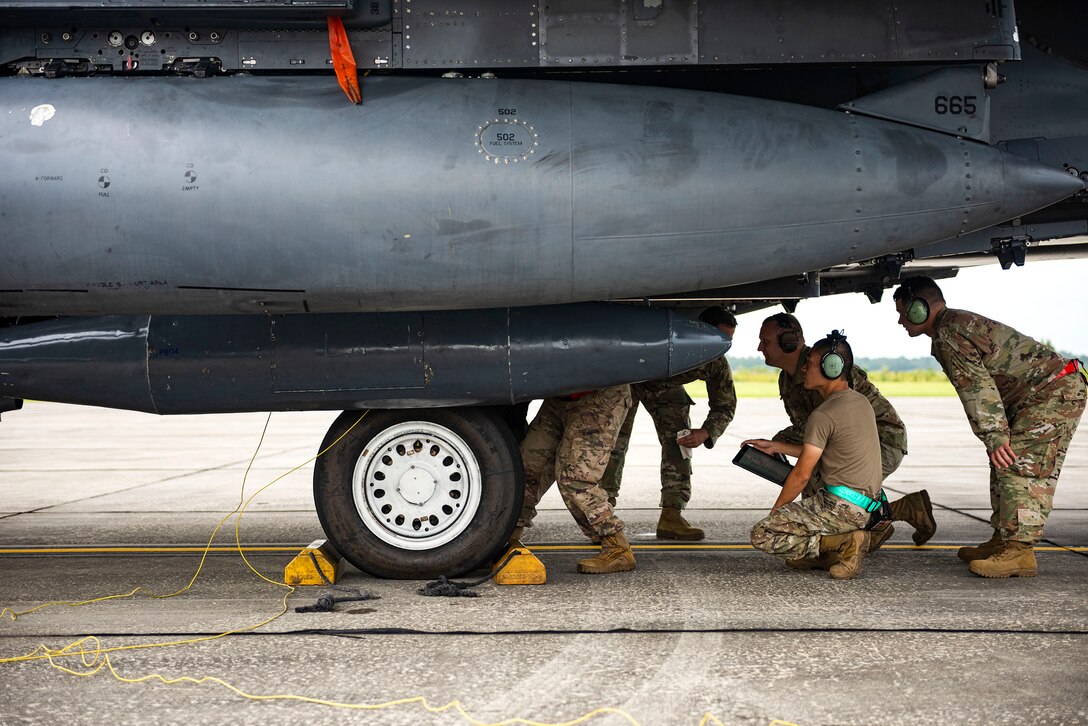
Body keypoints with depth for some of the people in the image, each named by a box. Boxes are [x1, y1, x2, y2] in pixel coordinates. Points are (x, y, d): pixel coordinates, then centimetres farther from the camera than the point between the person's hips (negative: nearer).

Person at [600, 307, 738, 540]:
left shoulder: (718, 364, -23)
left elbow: (725, 406, -9)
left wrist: (705, 432, -27)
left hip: (666, 387, 5)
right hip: (627, 374, -5)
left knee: (679, 442, -9)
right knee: (614, 441, -14)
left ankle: (671, 516, -6)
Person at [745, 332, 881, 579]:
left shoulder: (823, 415, -15)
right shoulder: (861, 402, 14)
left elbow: (802, 475, -12)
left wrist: (775, 511, 2)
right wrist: (775, 446, 23)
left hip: (840, 507, -10)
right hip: (863, 507, 10)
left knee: (762, 535, -12)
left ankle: (842, 544, -14)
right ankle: (828, 552, 6)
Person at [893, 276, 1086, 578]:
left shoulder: (947, 333, -14)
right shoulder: (958, 323, 20)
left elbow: (977, 386, -23)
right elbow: (984, 381, 22)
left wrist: (994, 436, -26)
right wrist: (998, 435, 19)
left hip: (1054, 392, -11)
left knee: (1019, 465, -14)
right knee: (1005, 464, 14)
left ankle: (1020, 551, -15)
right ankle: (1003, 541, 19)